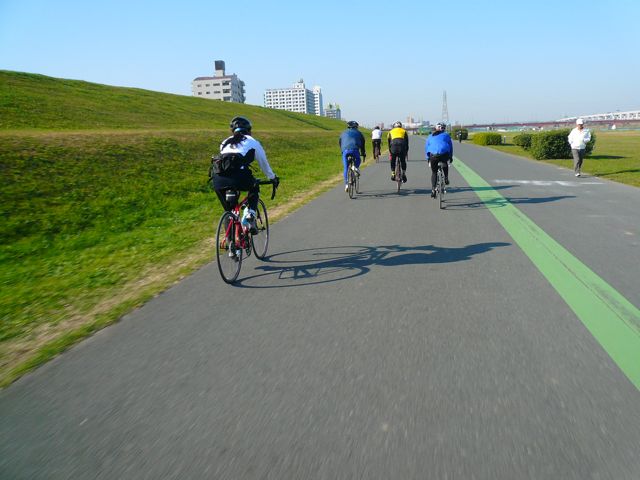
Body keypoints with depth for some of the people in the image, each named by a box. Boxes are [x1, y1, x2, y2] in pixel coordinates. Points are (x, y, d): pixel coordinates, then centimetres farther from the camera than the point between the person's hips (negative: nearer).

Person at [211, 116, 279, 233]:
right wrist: (273, 178, 46)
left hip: (219, 180, 3)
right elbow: (264, 163, 30)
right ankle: (250, 214, 6)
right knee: (254, 189, 29)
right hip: (240, 178, -3)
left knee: (228, 208, 25)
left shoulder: (225, 142, 31)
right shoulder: (252, 142, 22)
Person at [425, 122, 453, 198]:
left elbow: (426, 147, 25)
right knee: (445, 166, 35)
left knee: (434, 173, 15)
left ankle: (433, 190, 9)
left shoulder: (430, 136, 26)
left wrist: (428, 158, 31)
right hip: (444, 154, -1)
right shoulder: (446, 135, 22)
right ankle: (446, 178, 23)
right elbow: (450, 146, 24)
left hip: (433, 155, 1)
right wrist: (451, 157, 31)